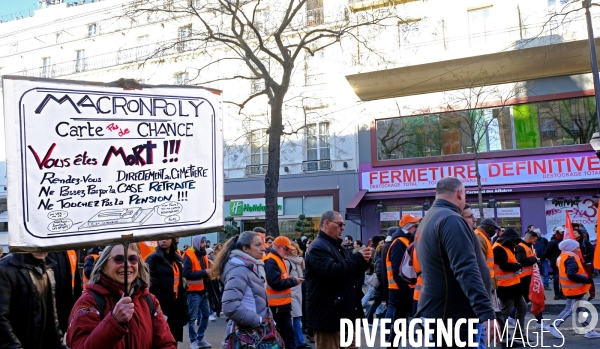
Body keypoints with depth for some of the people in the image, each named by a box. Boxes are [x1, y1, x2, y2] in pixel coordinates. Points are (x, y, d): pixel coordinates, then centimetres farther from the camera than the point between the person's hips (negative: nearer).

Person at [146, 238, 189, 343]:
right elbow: (148, 285, -13)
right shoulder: (153, 259, -5)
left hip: (176, 307, 6)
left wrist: (185, 309, 14)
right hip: (160, 307, -6)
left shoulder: (178, 260, 15)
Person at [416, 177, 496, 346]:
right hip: (457, 315, -10)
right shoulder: (450, 219, -16)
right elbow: (467, 270, -26)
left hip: (437, 311, 10)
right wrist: (487, 312, -28)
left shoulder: (428, 219, 15)